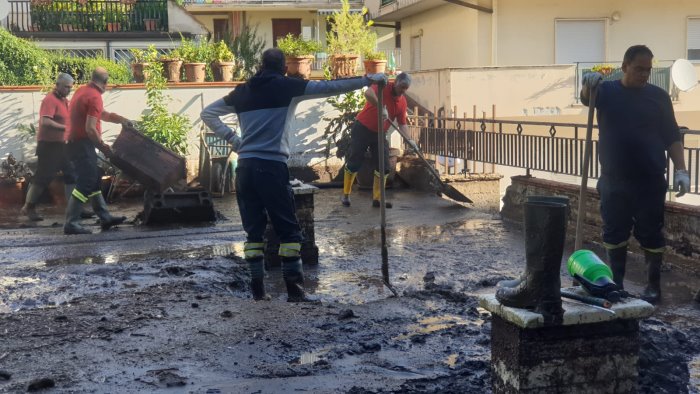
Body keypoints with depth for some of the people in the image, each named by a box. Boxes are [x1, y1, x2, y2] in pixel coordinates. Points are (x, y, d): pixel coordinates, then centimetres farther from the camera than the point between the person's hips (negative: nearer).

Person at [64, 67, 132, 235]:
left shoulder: (82, 90, 14)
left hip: (75, 141, 10)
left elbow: (102, 114, 25)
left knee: (94, 181, 14)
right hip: (82, 144, -10)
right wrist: (104, 148, -12)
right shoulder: (95, 96, -16)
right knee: (85, 184, -9)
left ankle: (105, 217, 19)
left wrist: (122, 120, 20)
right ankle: (71, 223, -10)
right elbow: (90, 129, -22)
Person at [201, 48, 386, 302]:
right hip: (271, 166, -5)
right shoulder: (287, 87, 1)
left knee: (253, 230, 11)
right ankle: (294, 290, 1)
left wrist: (232, 139, 15)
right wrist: (368, 80, 6)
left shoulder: (243, 92, 14)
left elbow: (207, 113, 19)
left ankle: (257, 289, 11)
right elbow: (330, 87, 0)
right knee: (289, 230, 3)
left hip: (245, 167, 5)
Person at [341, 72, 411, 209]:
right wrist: (381, 108, -41)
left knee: (383, 167, 0)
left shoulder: (402, 102, 2)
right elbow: (368, 93, -36)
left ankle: (377, 198, 7)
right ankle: (346, 195, 12)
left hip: (379, 134, 6)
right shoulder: (383, 87, -15)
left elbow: (402, 124, 4)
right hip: (362, 129, -6)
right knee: (354, 163, 0)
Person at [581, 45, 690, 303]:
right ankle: (616, 284, 20)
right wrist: (589, 84, -43)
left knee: (651, 236, 5)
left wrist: (681, 170, -5)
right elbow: (586, 98, -20)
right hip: (613, 182, 1)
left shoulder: (658, 96, 4)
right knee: (614, 235, 8)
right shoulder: (607, 91, 3)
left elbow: (672, 137, 5)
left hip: (650, 183, -1)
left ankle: (654, 287, 18)